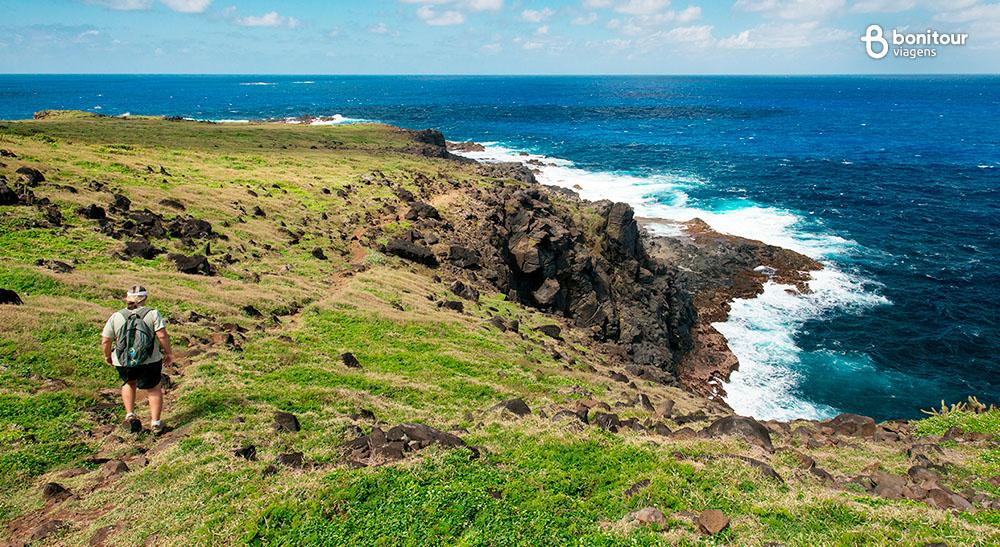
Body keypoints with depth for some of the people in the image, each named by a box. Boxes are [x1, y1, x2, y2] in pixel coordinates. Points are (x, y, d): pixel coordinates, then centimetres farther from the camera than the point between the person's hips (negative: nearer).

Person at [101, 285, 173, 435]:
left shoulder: (116, 317, -1)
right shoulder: (153, 314, -7)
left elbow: (105, 341, 0)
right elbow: (162, 335, -14)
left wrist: (107, 356, 17)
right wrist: (168, 353, -2)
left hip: (123, 362, 2)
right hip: (150, 361, -2)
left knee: (129, 383, 31)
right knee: (154, 389, 18)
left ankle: (130, 415, 21)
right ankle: (155, 423, 17)